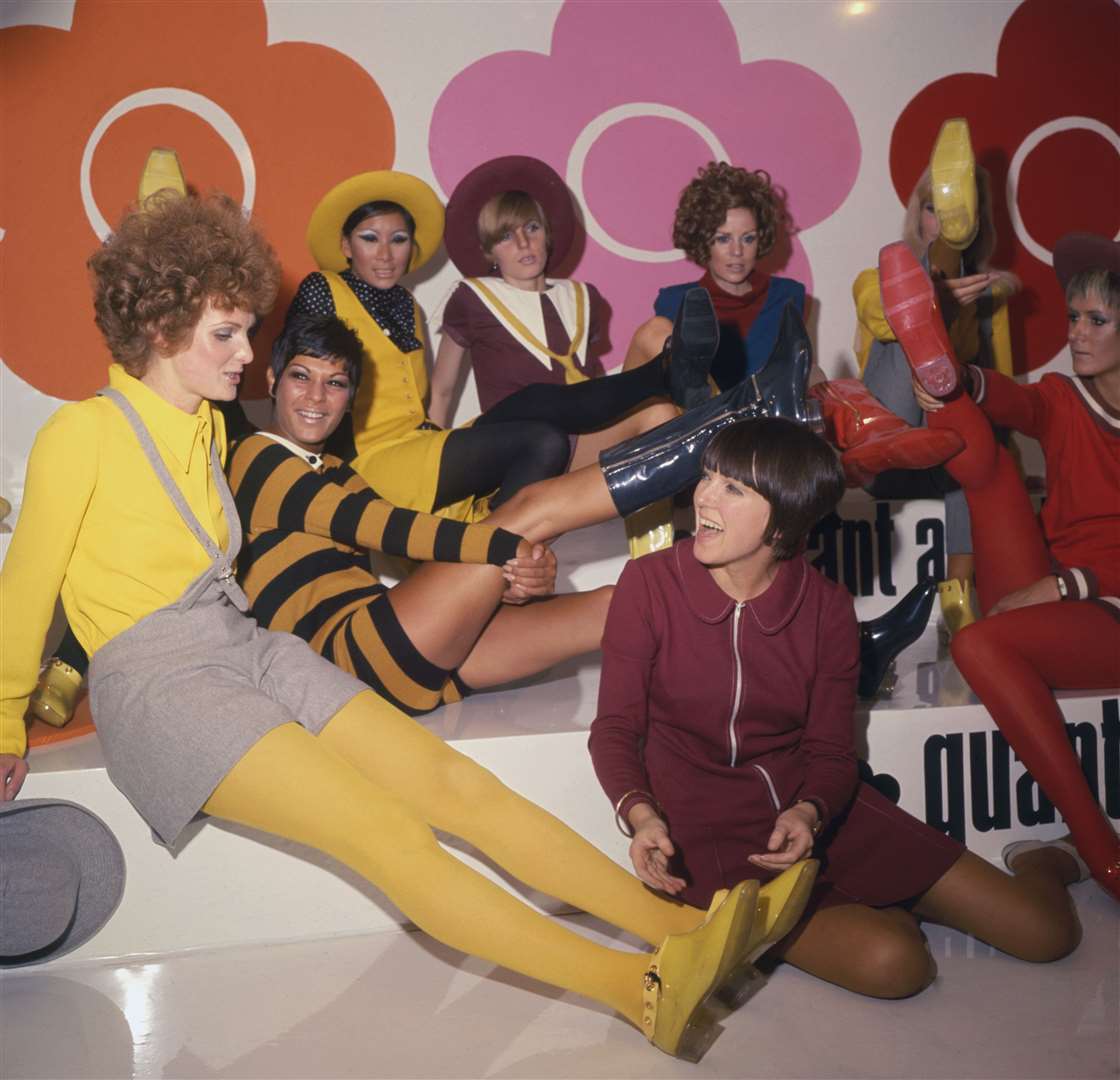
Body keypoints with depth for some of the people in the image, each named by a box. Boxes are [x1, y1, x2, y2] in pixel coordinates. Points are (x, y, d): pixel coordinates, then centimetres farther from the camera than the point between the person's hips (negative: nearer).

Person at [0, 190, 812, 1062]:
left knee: (454, 783, -11)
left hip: (248, 646, 7)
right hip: (158, 679, -7)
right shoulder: (83, 434, -5)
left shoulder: (207, 427, 17)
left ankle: (679, 925, -17)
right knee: (388, 834, -22)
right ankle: (638, 987, -29)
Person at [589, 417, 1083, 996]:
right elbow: (615, 728, -7)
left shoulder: (826, 607, -3)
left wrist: (809, 811, -22)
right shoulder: (648, 584, -11)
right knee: (889, 961, -28)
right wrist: (639, 813, -26)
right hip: (704, 835, -3)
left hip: (811, 812, 3)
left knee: (1045, 933, -2)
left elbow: (830, 752, 0)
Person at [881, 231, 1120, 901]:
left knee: (981, 644, -33)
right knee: (981, 458, -11)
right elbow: (1016, 401, -11)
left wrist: (1065, 583, -19)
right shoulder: (1063, 401, 14)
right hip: (1039, 598, 4)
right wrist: (954, 383, -34)